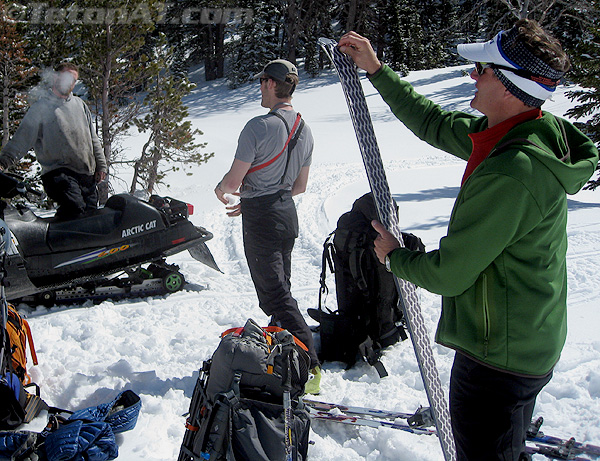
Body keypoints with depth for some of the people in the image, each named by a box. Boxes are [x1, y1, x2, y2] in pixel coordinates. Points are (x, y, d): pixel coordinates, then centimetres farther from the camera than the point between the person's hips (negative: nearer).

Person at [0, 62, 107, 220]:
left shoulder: (79, 104, 18)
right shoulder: (40, 108, 2)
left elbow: (93, 139, 23)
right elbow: (22, 138, -3)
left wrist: (101, 165, 19)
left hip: (87, 175, 6)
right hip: (58, 172, -6)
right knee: (75, 207, -28)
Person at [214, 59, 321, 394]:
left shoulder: (258, 127, -20)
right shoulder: (305, 130, 6)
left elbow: (233, 181, -17)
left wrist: (220, 189, 8)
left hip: (261, 219, -8)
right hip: (288, 214, 8)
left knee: (275, 295, -4)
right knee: (281, 288, 19)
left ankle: (309, 366, -7)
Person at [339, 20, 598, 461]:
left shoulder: (511, 172, -32)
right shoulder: (543, 131, -2)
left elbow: (448, 274, -24)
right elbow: (435, 123, 10)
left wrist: (394, 257, -4)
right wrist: (378, 71, 13)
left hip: (498, 359, -9)